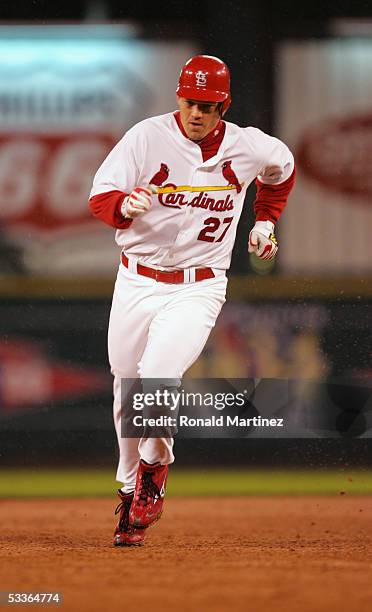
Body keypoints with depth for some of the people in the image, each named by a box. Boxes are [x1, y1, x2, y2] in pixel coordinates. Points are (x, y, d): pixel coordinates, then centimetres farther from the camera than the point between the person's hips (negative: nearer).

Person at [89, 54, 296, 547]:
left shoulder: (249, 147, -3)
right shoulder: (148, 137, -9)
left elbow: (282, 168, 22)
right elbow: (99, 197, -17)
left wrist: (265, 221, 19)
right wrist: (125, 205, -38)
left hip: (198, 289, -1)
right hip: (137, 281, 1)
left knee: (158, 374, -23)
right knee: (127, 392, 8)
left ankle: (154, 468, 2)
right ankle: (131, 490, 28)